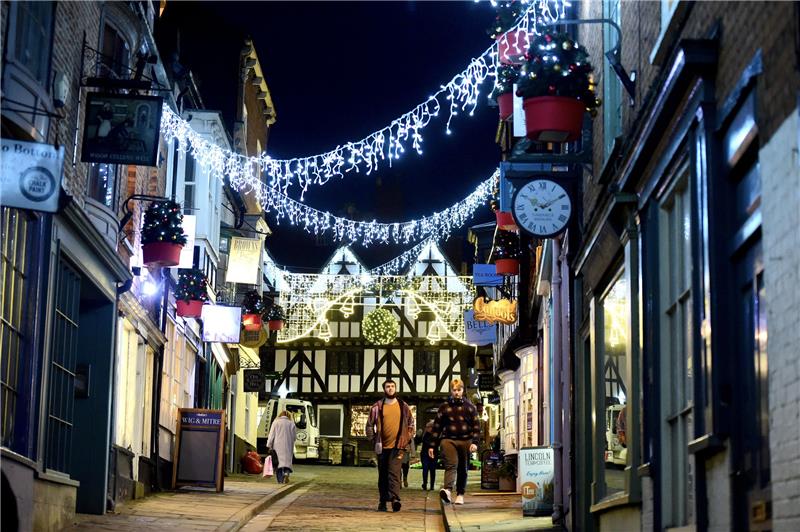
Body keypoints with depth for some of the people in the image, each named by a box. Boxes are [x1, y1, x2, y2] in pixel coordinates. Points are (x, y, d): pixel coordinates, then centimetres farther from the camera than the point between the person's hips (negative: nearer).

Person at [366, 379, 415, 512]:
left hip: (398, 446, -1)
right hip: (382, 446, 1)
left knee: (394, 472, -16)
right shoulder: (377, 407, 5)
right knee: (382, 475, 7)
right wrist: (374, 441, -3)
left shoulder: (403, 406, 8)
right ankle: (383, 502, 13)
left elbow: (411, 424, 14)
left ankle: (395, 499, -25)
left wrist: (407, 439, 4)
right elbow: (369, 425, 6)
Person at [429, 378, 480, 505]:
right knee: (451, 465, -20)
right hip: (448, 440, -2)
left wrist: (474, 442, -7)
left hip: (465, 441, 2)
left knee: (463, 469, 7)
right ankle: (448, 490, -37)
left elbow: (476, 426, 6)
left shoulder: (470, 406, 9)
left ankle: (460, 494, 16)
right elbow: (437, 427, 8)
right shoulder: (444, 407, 8)